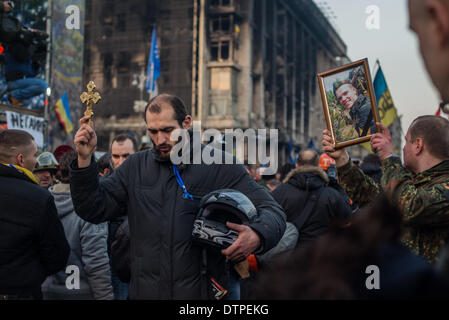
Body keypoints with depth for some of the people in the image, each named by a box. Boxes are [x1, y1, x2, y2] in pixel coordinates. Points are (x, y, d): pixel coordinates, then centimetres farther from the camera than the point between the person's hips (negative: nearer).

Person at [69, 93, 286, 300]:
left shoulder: (221, 166, -4)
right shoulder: (136, 166, 6)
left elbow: (272, 211, -6)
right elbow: (94, 210, 3)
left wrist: (256, 236, -29)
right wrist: (85, 159, -11)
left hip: (202, 292, -2)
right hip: (144, 292, 3)